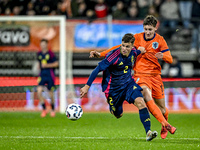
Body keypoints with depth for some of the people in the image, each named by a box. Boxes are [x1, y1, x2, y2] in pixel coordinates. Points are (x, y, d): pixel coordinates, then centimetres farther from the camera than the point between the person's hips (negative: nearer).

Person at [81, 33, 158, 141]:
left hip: (128, 83, 4)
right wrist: (87, 86, -28)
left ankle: (148, 132, -26)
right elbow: (98, 69, -26)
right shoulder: (115, 55, -27)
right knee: (118, 114, 10)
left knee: (140, 102, -23)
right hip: (113, 87, -3)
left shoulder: (133, 52, -8)